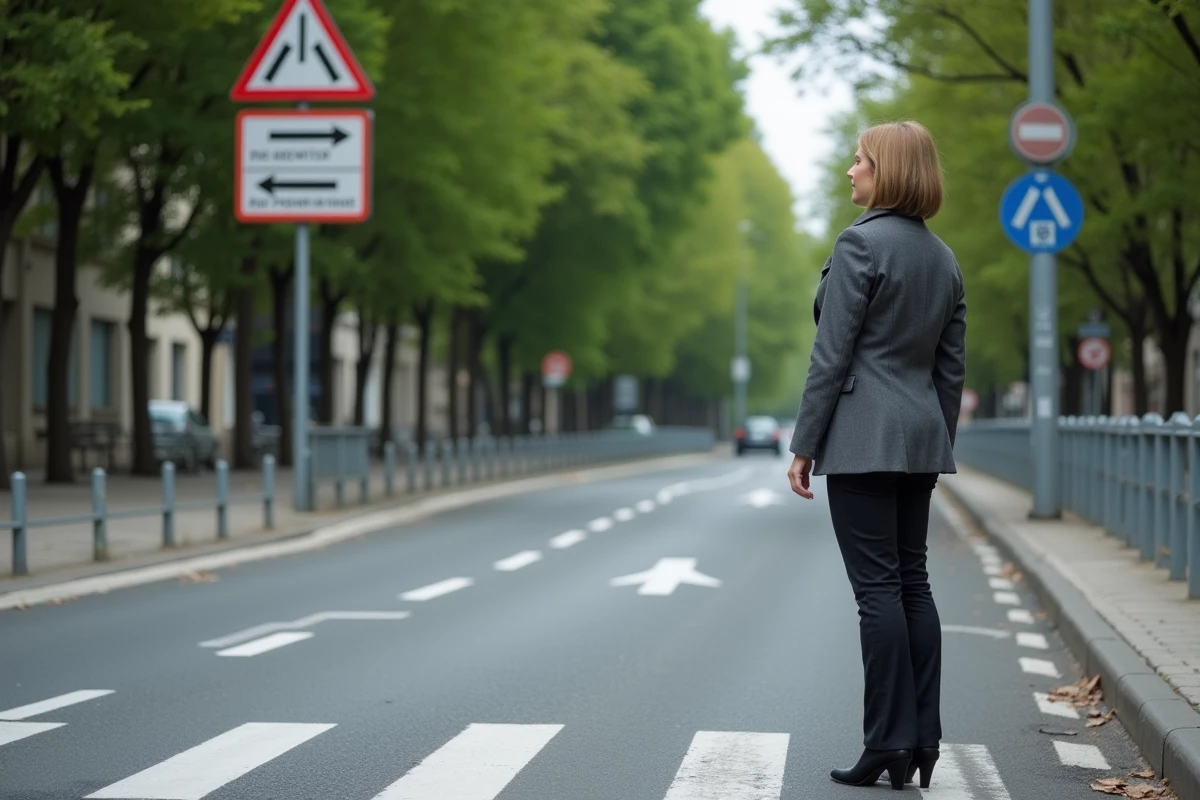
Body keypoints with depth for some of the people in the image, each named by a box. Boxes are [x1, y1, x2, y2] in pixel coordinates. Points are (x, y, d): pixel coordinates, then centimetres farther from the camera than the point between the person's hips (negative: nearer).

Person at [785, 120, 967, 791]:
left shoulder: (861, 244, -11)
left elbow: (832, 355, -13)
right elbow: (953, 368, 14)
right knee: (913, 584, 10)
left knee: (878, 589, -6)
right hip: (921, 436, 8)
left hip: (863, 436, -8)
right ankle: (923, 743, 11)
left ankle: (890, 745, -4)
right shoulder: (945, 259, 13)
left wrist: (804, 445, -9)